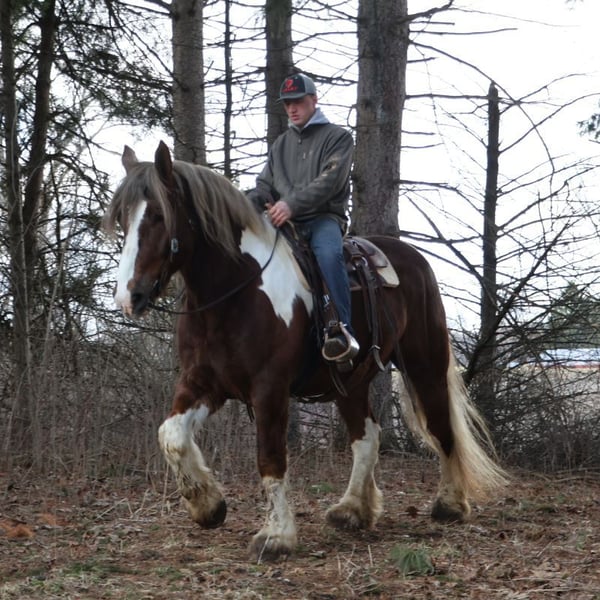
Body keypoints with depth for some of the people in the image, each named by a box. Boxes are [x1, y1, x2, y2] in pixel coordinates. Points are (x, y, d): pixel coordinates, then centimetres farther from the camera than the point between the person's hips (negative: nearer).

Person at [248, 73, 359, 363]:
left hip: (323, 217, -5)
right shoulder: (281, 144, 26)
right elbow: (264, 186, 19)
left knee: (328, 253, -38)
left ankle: (344, 329, -43)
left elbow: (330, 181, -10)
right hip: (285, 222, 6)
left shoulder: (337, 137, 6)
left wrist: (292, 204, -23)